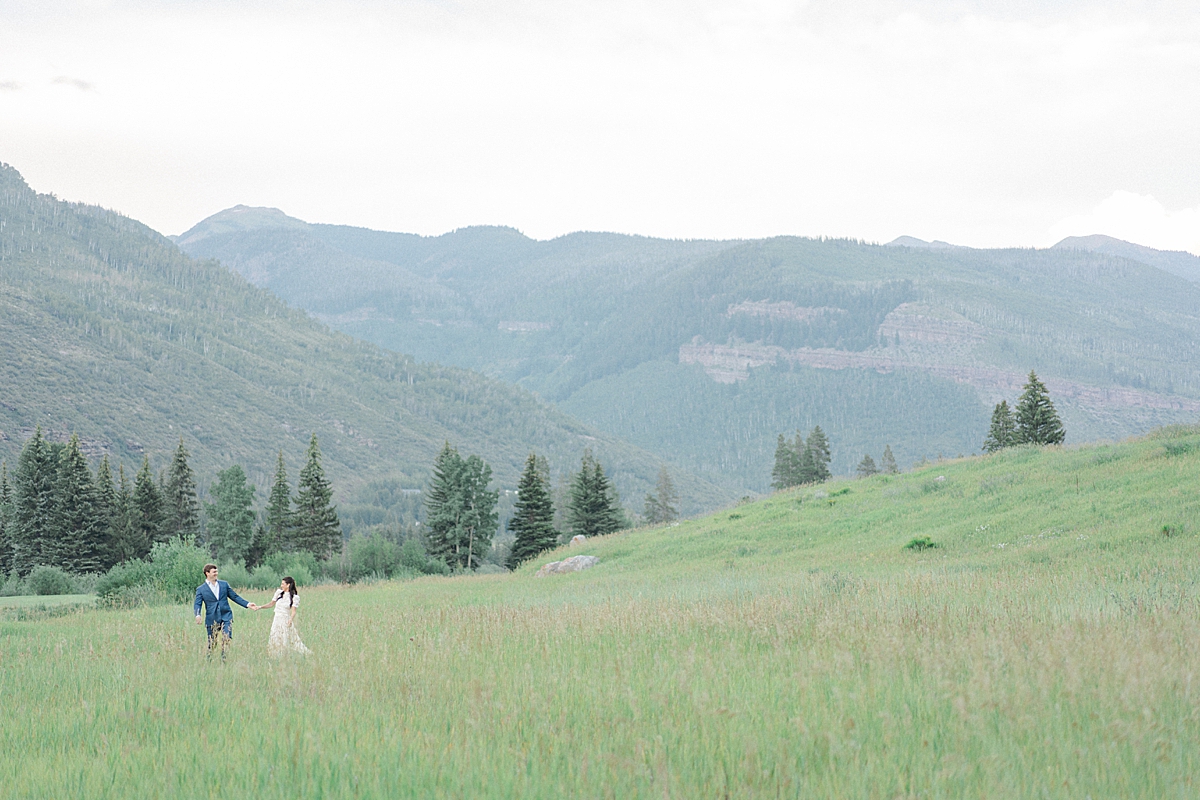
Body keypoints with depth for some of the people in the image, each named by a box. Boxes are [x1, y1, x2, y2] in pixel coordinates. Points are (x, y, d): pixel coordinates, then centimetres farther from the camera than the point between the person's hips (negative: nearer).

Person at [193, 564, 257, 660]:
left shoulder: (224, 584, 12)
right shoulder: (201, 589, 3)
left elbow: (235, 597, 16)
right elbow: (197, 604, -5)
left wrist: (247, 604, 7)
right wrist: (197, 615, -25)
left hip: (226, 617, 2)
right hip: (212, 619, -2)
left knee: (227, 639, -15)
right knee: (212, 643, 1)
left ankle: (224, 660, -11)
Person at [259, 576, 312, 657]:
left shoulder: (294, 597, -6)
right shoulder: (279, 592, 6)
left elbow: (293, 611, -13)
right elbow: (271, 604, 15)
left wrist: (290, 620, -31)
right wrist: (260, 607, 6)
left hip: (286, 620, -5)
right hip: (277, 620, 5)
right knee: (275, 641, 4)